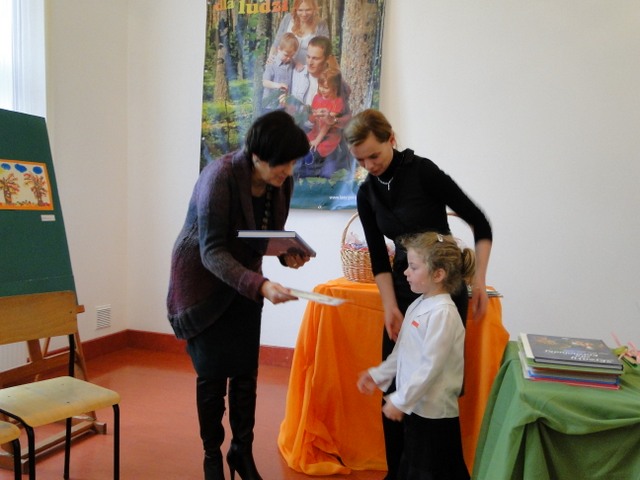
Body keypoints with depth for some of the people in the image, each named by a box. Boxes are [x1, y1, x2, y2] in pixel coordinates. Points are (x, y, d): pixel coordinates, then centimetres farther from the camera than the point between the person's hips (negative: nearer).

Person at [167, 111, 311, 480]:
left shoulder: (282, 182, -11)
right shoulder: (220, 177, -29)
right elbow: (212, 252, -31)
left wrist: (288, 253, -17)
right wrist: (260, 285, -44)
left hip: (245, 277, 5)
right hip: (203, 279, -5)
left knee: (246, 370, 5)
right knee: (213, 372, 0)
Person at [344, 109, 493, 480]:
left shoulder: (422, 171, -14)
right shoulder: (367, 193, 2)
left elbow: (480, 223, -11)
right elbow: (379, 256, 1)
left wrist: (479, 280, -16)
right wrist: (390, 306, -8)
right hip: (403, 287, 5)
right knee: (395, 381, 5)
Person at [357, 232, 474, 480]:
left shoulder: (442, 313, -21)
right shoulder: (418, 305, 5)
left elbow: (431, 366, -22)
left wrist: (400, 401, -18)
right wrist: (378, 374, 13)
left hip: (434, 412, -9)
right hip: (416, 406, 9)